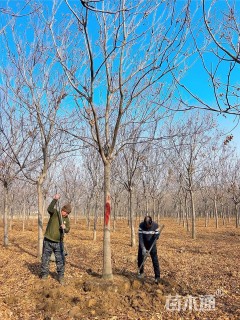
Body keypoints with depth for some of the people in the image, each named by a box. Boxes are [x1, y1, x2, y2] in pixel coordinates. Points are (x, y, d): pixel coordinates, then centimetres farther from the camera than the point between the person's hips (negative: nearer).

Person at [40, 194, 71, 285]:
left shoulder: (67, 219, 4)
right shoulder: (55, 213, -8)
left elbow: (67, 230, 4)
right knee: (45, 259, 10)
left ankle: (61, 276, 17)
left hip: (58, 243, 3)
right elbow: (49, 209, -28)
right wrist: (55, 199, -36)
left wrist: (65, 228, -19)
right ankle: (44, 275, 28)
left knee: (60, 260, 3)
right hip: (48, 241, -2)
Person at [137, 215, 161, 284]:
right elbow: (140, 238, -21)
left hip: (152, 244, -1)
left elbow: (156, 236, -16)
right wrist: (143, 248, -29)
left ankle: (157, 277, 1)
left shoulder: (155, 225, -23)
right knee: (140, 258, 8)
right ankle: (141, 272, 32)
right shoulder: (141, 225, -22)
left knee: (155, 260, -8)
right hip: (143, 244, 2)